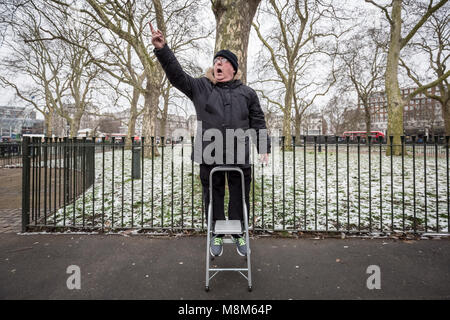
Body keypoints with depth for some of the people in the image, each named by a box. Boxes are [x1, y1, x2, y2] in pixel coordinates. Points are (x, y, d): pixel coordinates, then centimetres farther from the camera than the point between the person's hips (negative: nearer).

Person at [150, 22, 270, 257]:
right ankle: (217, 235, 33)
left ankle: (238, 234, 34)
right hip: (209, 157, 0)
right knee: (213, 197, 11)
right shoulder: (200, 87, 8)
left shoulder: (247, 93, 9)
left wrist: (263, 148, 6)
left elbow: (258, 122, 10)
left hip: (239, 158, 0)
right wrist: (162, 49, -15)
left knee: (239, 197, 11)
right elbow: (176, 75, -1)